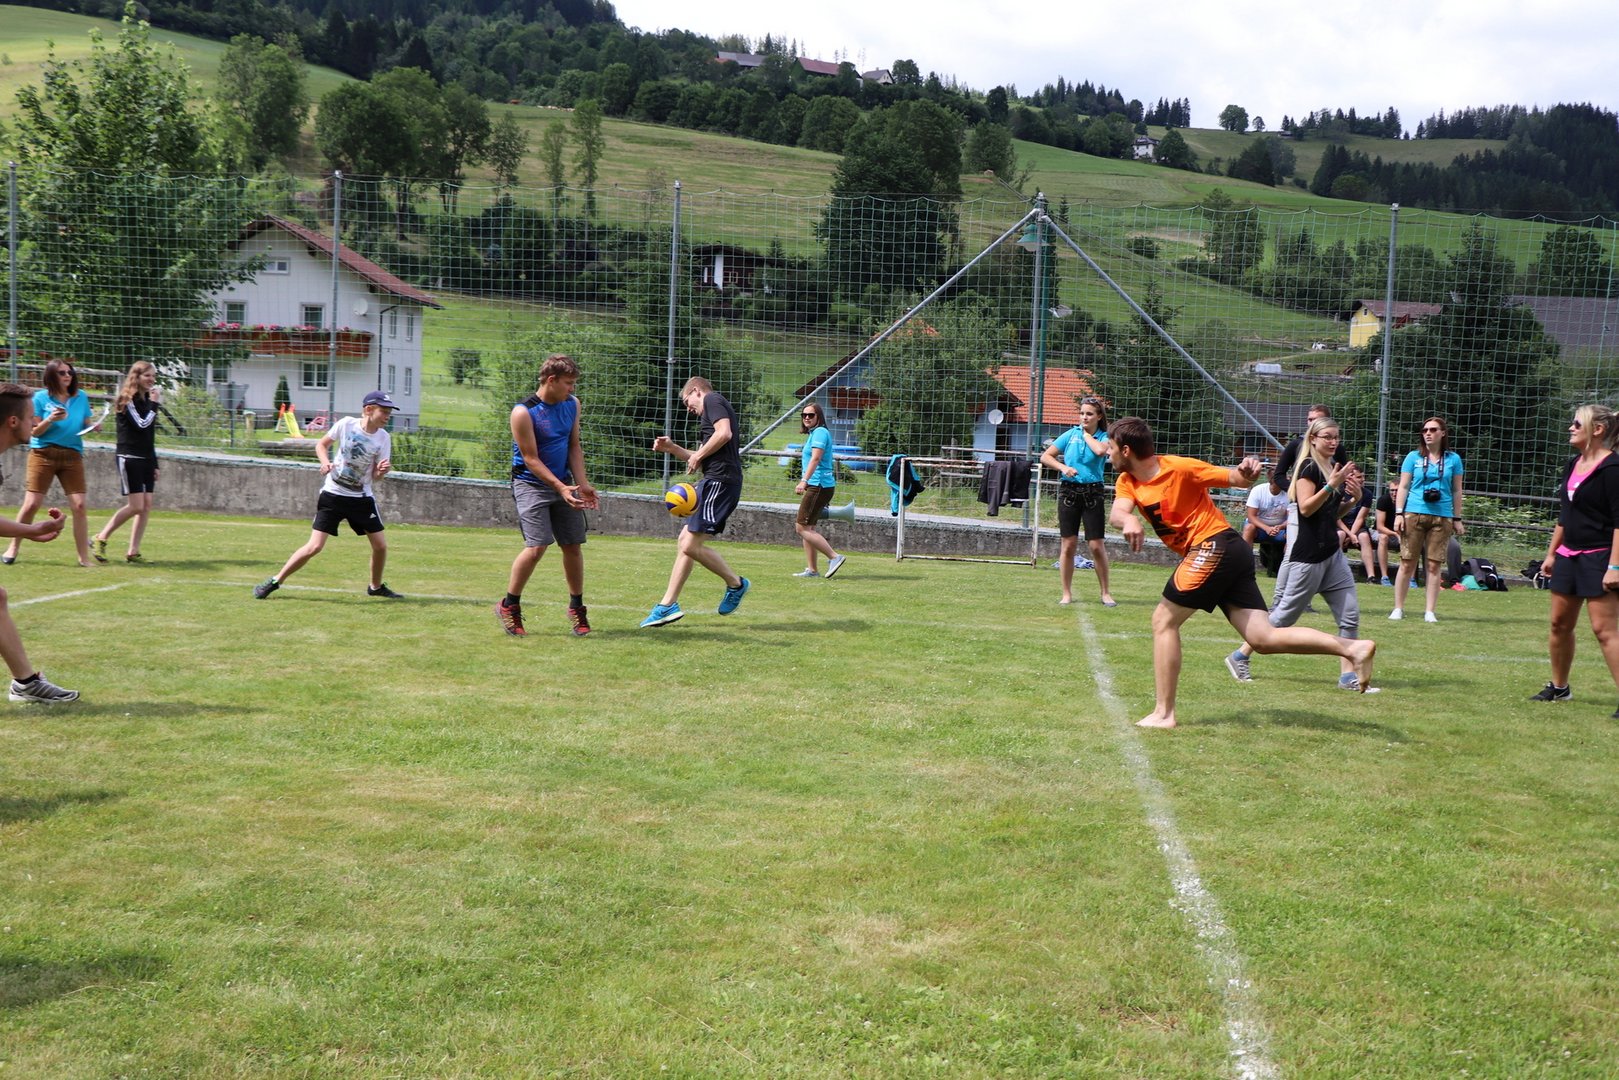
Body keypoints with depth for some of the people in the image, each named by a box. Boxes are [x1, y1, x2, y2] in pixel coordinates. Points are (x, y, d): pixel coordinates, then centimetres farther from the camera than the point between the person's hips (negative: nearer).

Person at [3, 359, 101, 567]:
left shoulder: (81, 397, 7)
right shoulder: (41, 397, -1)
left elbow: (85, 425, 15)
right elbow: (35, 431, -2)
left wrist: (94, 426, -7)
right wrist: (50, 419, -19)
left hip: (72, 455, 2)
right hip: (43, 454, -2)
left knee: (79, 506, -6)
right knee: (32, 504, -5)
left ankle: (84, 557, 1)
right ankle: (13, 548, 15)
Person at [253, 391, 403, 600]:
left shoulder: (383, 438, -5)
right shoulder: (346, 424, -11)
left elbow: (375, 477, -4)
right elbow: (321, 444, 3)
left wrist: (383, 470, -26)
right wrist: (326, 462, -17)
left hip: (361, 498, 3)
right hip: (333, 495, -3)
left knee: (380, 546, 4)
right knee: (314, 547, -10)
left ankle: (376, 587, 30)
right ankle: (275, 581, 6)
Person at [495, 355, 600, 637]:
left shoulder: (572, 405, 4)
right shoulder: (523, 412, -17)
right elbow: (531, 459, -16)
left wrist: (582, 483, 0)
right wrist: (560, 487, -24)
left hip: (564, 484, 6)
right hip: (531, 484, -6)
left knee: (573, 546, 5)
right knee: (536, 547, -16)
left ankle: (576, 606, 21)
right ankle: (508, 605, 2)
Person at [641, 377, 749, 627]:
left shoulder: (713, 400, -2)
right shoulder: (715, 408, 29)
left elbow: (724, 433, -21)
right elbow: (702, 459, 32)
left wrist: (697, 456, -10)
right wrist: (671, 448, 22)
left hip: (719, 481, -11)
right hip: (714, 482, 11)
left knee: (691, 546, -13)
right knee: (685, 540, 10)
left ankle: (735, 584, 4)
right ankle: (668, 605, 11)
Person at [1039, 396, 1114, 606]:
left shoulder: (1104, 437, 2)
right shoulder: (1070, 434, 6)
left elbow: (1101, 450, -22)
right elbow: (1045, 457, 6)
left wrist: (1086, 434, -6)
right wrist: (1063, 467, -10)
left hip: (1092, 492, -1)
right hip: (1069, 490, 1)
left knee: (1097, 545, -3)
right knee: (1068, 545, 1)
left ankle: (1105, 593, 10)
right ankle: (1066, 593, 10)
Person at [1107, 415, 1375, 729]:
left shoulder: (1180, 467, -9)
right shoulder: (1127, 482, 11)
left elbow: (1235, 478, -6)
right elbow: (1118, 511, -9)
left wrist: (1247, 473, -30)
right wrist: (1128, 520, -33)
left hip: (1215, 546, -8)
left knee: (1164, 619, -6)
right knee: (1263, 638, 0)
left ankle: (1163, 713, -3)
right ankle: (1353, 648, -4)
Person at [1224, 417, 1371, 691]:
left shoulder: (1334, 467, 15)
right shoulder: (1309, 467, -11)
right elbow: (1306, 507, -20)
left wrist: (1353, 498, 4)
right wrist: (1332, 485, -26)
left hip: (1332, 551, 9)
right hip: (1309, 554, -9)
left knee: (1350, 614, 3)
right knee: (1286, 614, -2)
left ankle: (1348, 676, 6)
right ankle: (1240, 657, 10)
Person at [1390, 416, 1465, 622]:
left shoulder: (1453, 459, 8)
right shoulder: (1413, 457, 6)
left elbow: (1456, 490, 11)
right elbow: (1403, 487, 6)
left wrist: (1457, 519, 8)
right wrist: (1399, 514, -2)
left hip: (1442, 518, 1)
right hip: (1414, 514, 0)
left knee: (1434, 566, -1)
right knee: (1407, 564, -1)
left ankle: (1430, 611, 5)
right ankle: (1398, 608, 6)